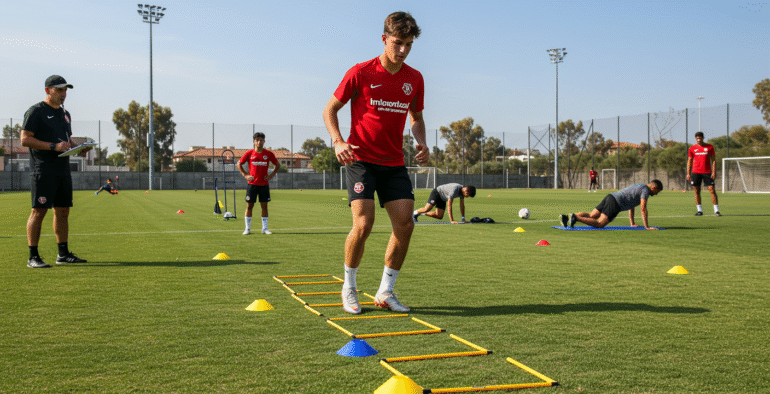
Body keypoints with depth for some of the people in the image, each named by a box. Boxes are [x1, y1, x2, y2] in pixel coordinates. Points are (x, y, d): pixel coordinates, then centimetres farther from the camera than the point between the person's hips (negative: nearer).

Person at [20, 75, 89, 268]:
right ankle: (33, 257, -5)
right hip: (43, 171, -8)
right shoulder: (36, 111, -4)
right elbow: (25, 139, -12)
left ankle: (63, 254, 16)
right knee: (39, 211, -9)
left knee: (63, 211, 9)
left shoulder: (64, 113, 20)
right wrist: (54, 146, -20)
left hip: (63, 170, 8)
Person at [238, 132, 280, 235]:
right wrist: (245, 175, 0)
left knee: (264, 206, 3)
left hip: (264, 184, 1)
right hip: (252, 184, -1)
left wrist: (271, 175, 4)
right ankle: (247, 229, 8)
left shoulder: (268, 154, 3)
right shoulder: (249, 153, 1)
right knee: (249, 206, 0)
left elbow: (277, 165, 15)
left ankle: (264, 228, 11)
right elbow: (239, 164, 10)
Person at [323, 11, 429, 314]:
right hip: (361, 160, -4)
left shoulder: (414, 79, 6)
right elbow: (330, 110, 0)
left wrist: (421, 142, 0)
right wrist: (338, 141, -17)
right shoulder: (360, 73, -7)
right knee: (363, 224, -16)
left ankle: (386, 292, 10)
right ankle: (349, 287, 7)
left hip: (394, 164, 4)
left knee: (405, 224, -6)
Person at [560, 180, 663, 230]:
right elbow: (643, 209, -11)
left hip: (610, 197, 10)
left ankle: (565, 217, -11)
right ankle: (575, 218, -33)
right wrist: (647, 226, -8)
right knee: (599, 224, -19)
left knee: (591, 216, 4)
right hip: (615, 204, -10)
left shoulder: (637, 186, 30)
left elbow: (631, 206, 35)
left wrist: (632, 223, 34)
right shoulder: (645, 190, -1)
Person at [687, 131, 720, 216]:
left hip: (707, 172, -1)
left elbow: (713, 160, 5)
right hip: (695, 172, 1)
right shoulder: (692, 148, 7)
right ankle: (699, 210, 9)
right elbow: (689, 161, 11)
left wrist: (714, 172, -5)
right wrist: (688, 174, 4)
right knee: (697, 191, 1)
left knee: (712, 190, -7)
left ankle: (716, 211, -5)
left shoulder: (709, 147, 5)